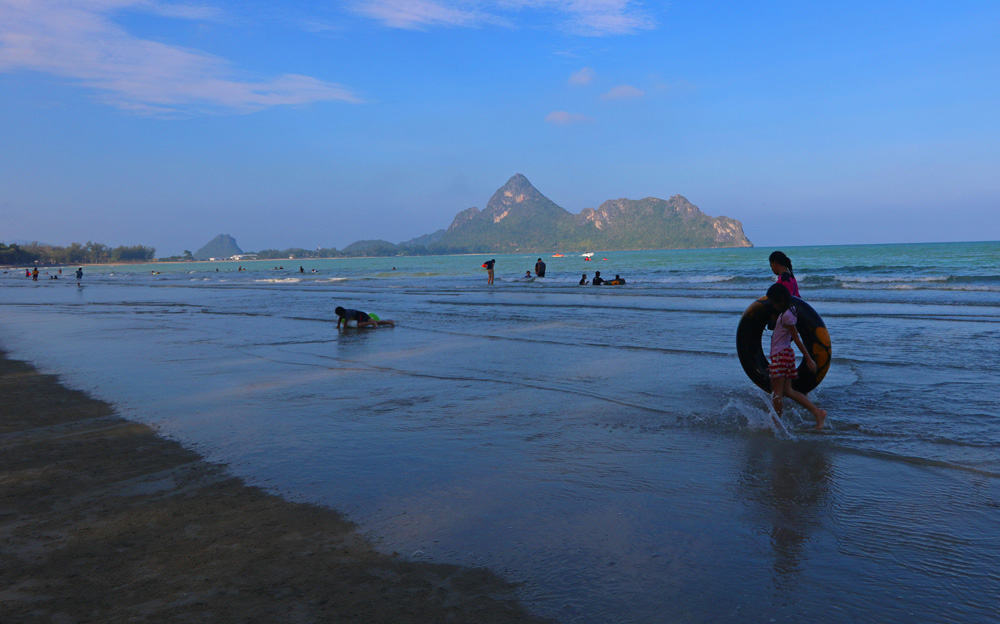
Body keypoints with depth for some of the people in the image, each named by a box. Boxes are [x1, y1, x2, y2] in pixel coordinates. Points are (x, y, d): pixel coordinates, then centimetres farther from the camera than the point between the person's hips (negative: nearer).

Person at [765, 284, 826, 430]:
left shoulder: (786, 315, -17)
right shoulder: (785, 312, 11)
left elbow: (796, 338, -15)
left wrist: (808, 358, -12)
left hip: (781, 355, -10)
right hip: (785, 353, 10)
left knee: (777, 393, -3)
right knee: (787, 391, 11)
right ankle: (817, 412, 9)